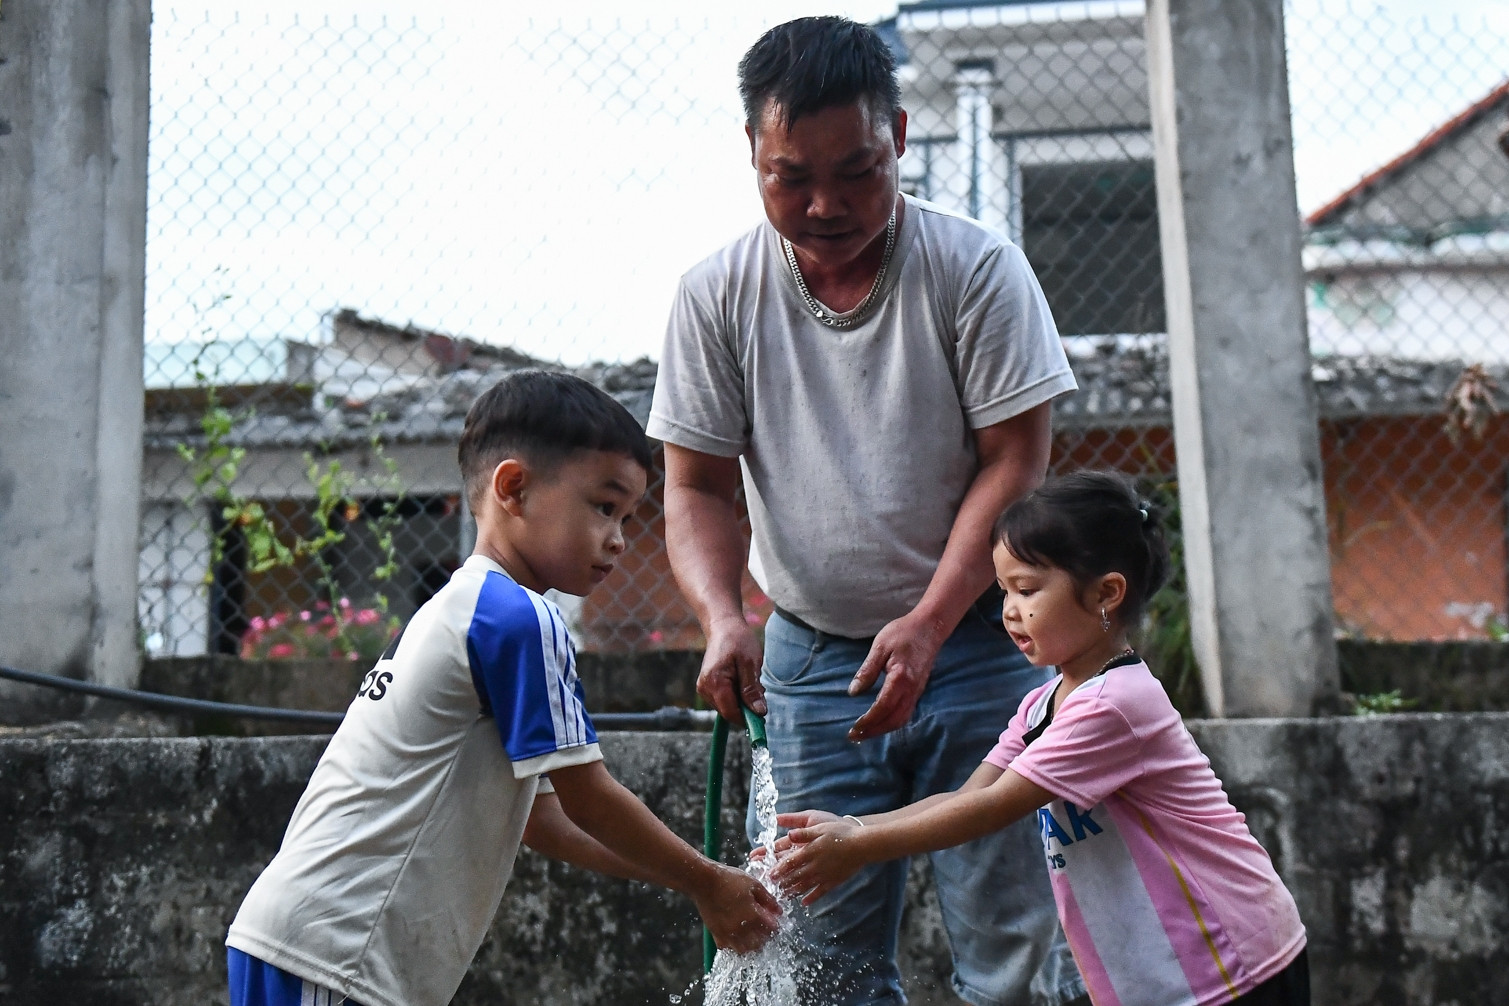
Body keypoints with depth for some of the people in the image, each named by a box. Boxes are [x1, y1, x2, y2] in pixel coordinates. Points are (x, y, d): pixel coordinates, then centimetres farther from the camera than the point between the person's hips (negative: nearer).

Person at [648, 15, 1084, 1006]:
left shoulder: (974, 266, -8)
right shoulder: (715, 294, -1)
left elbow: (1015, 462, -9)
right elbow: (699, 487, 2)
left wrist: (926, 626, -19)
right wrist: (723, 618, -17)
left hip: (974, 639, -2)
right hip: (810, 655, 2)